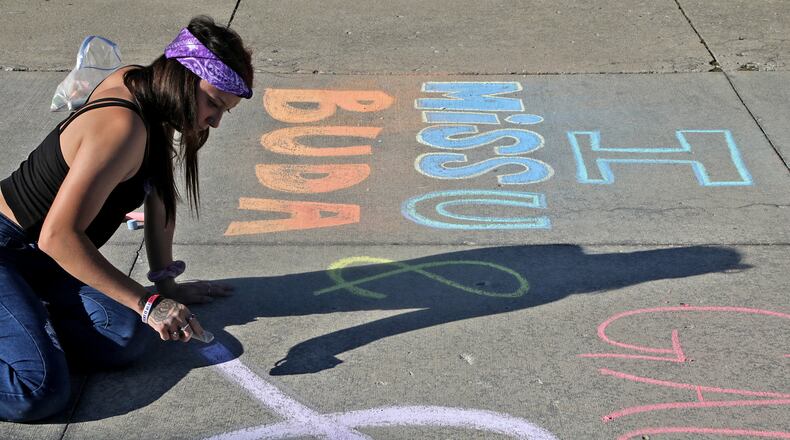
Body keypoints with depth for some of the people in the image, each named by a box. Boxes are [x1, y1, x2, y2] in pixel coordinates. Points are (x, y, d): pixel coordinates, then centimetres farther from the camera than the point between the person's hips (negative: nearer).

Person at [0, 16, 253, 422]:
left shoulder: (135, 82, 2)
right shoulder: (124, 129, -26)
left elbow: (159, 189, 13)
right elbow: (59, 236, -30)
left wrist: (164, 281, 16)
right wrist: (148, 303, -27)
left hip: (36, 254, 9)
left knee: (125, 337, -16)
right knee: (39, 391, -29)